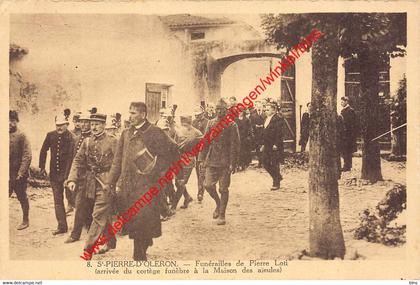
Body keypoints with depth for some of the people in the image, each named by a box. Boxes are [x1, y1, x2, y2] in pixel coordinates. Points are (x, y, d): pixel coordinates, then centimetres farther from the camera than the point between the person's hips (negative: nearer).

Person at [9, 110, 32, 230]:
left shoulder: (21, 136, -8)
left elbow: (27, 156, -11)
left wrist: (21, 172, -15)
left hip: (19, 174, -5)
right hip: (7, 174, 5)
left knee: (22, 197, 6)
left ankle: (25, 221, 19)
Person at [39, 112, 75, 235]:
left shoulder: (71, 137, -12)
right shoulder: (50, 135, 3)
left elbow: (71, 156, -16)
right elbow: (43, 151, 15)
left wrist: (67, 174, -21)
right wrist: (42, 167, 14)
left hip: (67, 172, -5)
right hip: (54, 173, 5)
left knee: (70, 198, -2)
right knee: (58, 200, 7)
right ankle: (62, 226, 14)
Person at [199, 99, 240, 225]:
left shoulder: (232, 125, -3)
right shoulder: (211, 123, 8)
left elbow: (235, 145, -6)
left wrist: (233, 163, -11)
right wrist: (203, 159, 7)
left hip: (225, 162, -3)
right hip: (211, 161, 3)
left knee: (223, 189, 2)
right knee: (208, 185, -8)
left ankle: (222, 215, 15)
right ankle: (218, 203, 21)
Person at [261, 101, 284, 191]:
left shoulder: (277, 119, -13)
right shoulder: (267, 119, 15)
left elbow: (279, 133, -18)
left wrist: (276, 145, -21)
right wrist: (263, 144, 18)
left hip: (275, 146, -9)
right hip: (267, 146, 9)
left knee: (275, 164, -3)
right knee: (265, 163, 9)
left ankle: (276, 183, 8)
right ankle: (277, 177, 27)